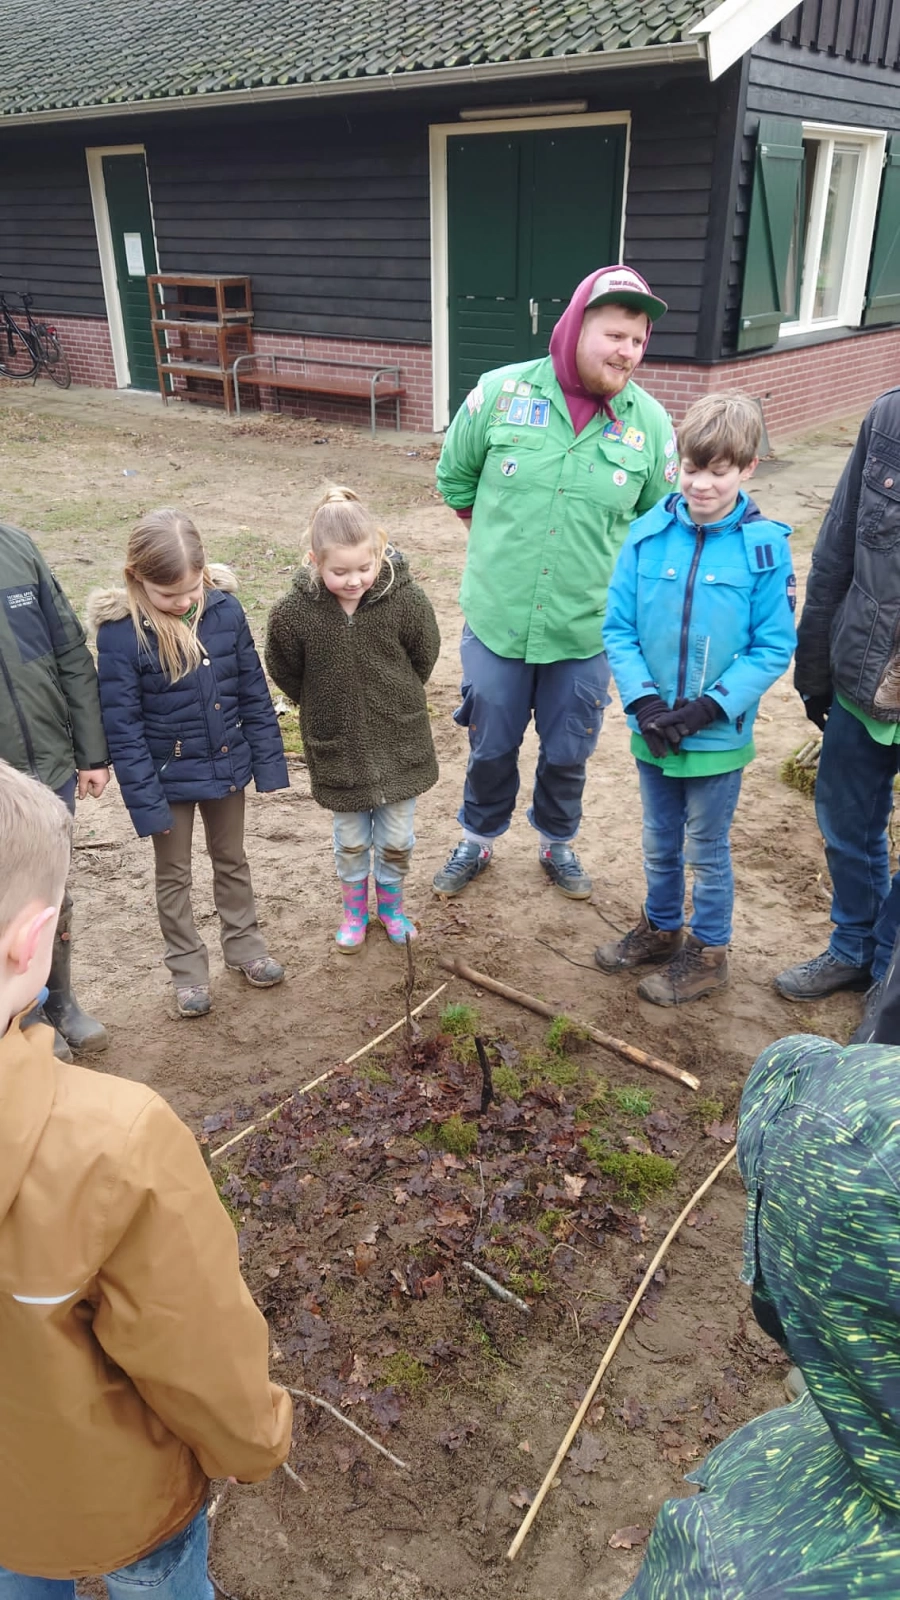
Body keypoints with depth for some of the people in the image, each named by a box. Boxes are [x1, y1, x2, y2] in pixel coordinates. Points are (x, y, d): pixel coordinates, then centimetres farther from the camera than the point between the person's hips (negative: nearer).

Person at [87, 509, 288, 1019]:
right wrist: (146, 800, -16)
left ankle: (244, 943, 42)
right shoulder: (120, 631, -21)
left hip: (227, 766, 3)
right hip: (170, 776, -3)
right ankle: (188, 968, 33)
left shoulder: (224, 608, -12)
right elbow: (122, 725, -16)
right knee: (174, 875, 16)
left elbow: (254, 692, -3)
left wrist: (269, 763, -2)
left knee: (232, 860, 22)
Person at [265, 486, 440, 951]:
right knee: (351, 839, 17)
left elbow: (424, 657, 1)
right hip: (337, 747, 0)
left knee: (397, 837, 15)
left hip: (399, 741, 1)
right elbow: (284, 672, -1)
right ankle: (355, 908, 43)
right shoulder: (292, 612, -20)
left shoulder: (406, 599, -20)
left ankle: (390, 903, 42)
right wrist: (325, 710, 9)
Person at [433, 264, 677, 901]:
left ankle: (558, 843, 43)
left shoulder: (650, 423, -6)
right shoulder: (501, 392, -9)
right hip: (496, 619, 0)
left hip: (587, 630, 1)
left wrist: (608, 567, 6)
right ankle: (478, 840, 41)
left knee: (568, 753, 16)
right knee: (491, 746, 16)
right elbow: (455, 478, 7)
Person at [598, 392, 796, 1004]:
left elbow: (773, 649, -10)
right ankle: (661, 930, 43)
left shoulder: (765, 547, -12)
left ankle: (709, 951, 33)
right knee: (660, 844, 21)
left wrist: (708, 708, -19)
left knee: (707, 850, 13)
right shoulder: (648, 535, -6)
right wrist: (644, 702, -16)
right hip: (652, 732, 3)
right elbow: (618, 628, -4)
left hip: (720, 737, -3)